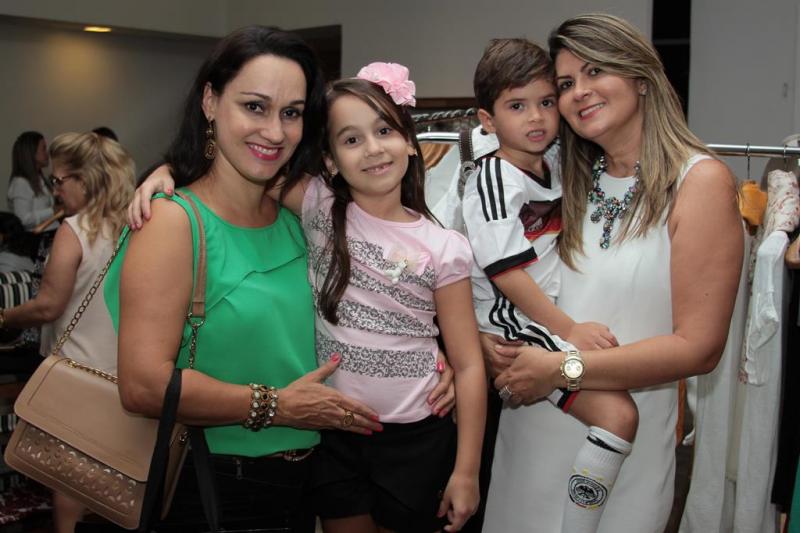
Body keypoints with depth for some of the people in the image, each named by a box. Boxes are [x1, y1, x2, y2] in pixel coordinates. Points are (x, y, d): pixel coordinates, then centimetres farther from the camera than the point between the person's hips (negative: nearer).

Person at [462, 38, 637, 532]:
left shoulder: (555, 160, 9)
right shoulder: (493, 179, -13)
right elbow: (507, 274, -18)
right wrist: (568, 330, -18)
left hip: (552, 313, 9)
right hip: (512, 327, -9)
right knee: (618, 414, -19)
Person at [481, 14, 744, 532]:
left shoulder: (700, 180, -12)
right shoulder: (574, 183, 5)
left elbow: (698, 346, -16)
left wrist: (563, 369, -18)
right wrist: (480, 343, -8)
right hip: (531, 432, 5)